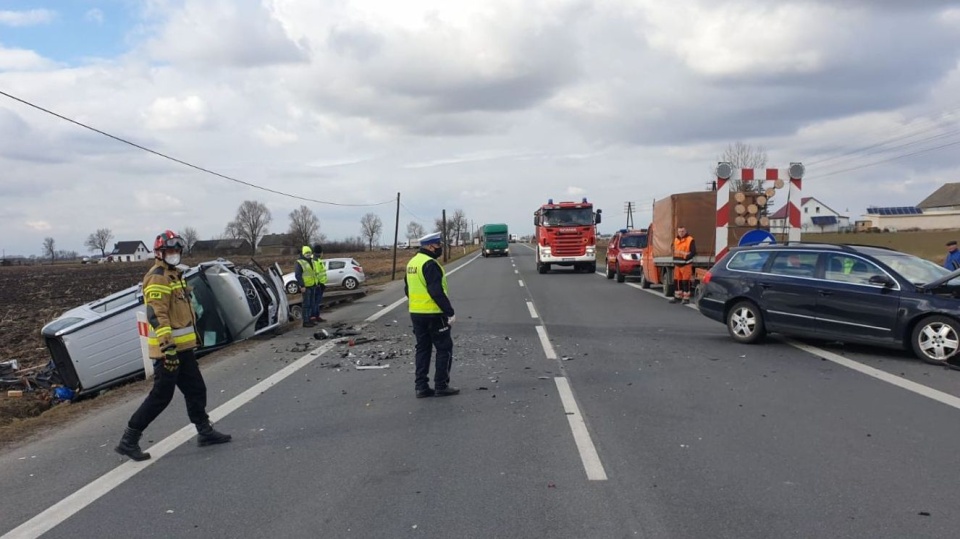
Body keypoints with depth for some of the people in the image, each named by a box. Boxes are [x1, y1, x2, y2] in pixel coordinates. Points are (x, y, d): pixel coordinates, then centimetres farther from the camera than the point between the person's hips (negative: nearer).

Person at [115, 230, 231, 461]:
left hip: (183, 347, 10)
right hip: (168, 349, -10)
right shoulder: (157, 278, -15)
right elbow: (157, 316, -23)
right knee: (161, 396, -4)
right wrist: (167, 347, -28)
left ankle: (205, 432, 24)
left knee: (196, 389, 14)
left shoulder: (174, 275, 16)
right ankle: (129, 440, 5)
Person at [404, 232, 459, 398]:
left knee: (423, 349, 13)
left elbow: (408, 289, 18)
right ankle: (441, 386, 5)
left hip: (416, 314, 9)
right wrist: (450, 312, -17)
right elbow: (437, 292, -22)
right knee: (444, 348, 3)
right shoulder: (430, 264, -17)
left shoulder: (412, 263, 12)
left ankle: (421, 386, 14)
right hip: (433, 314, -9)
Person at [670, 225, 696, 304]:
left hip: (686, 264, -7)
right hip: (677, 264, 7)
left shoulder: (690, 240, -7)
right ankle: (678, 297, 21)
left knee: (686, 281, -6)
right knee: (677, 281, 10)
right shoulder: (676, 240, 16)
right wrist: (674, 261, 15)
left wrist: (686, 257, -25)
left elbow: (693, 252, -12)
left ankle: (686, 298, 1)